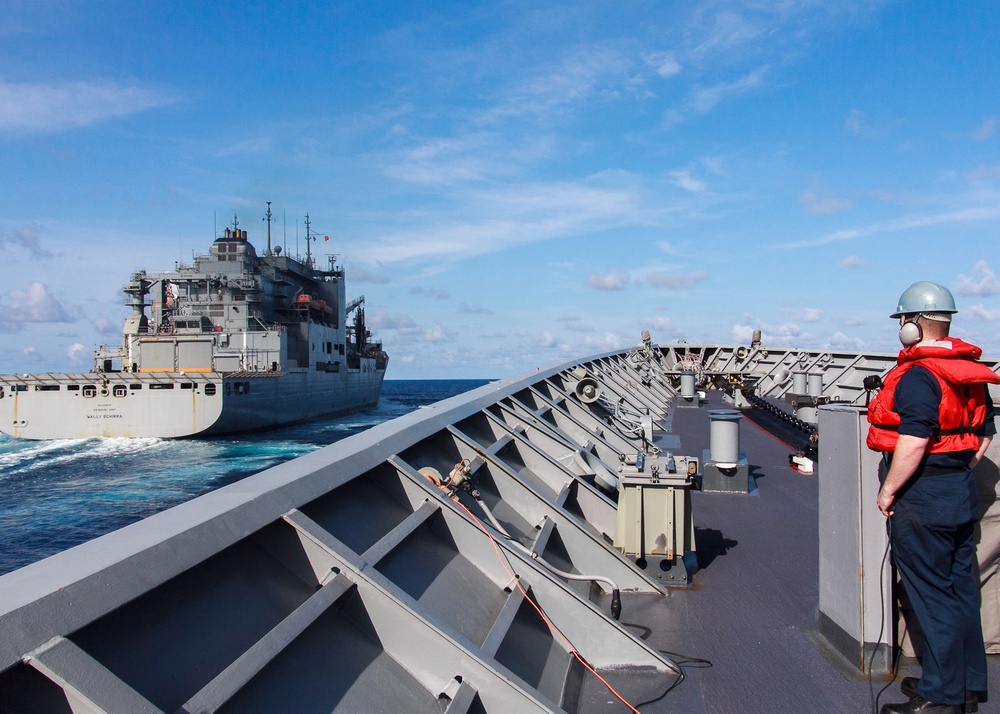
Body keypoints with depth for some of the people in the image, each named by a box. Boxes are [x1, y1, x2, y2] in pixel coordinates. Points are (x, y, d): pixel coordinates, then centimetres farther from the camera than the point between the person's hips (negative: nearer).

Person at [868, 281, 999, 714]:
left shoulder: (918, 376, -20)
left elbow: (914, 441, -27)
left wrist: (888, 489, -17)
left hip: (921, 499, -9)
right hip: (962, 493, 9)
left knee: (932, 597, -1)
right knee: (961, 590, 16)